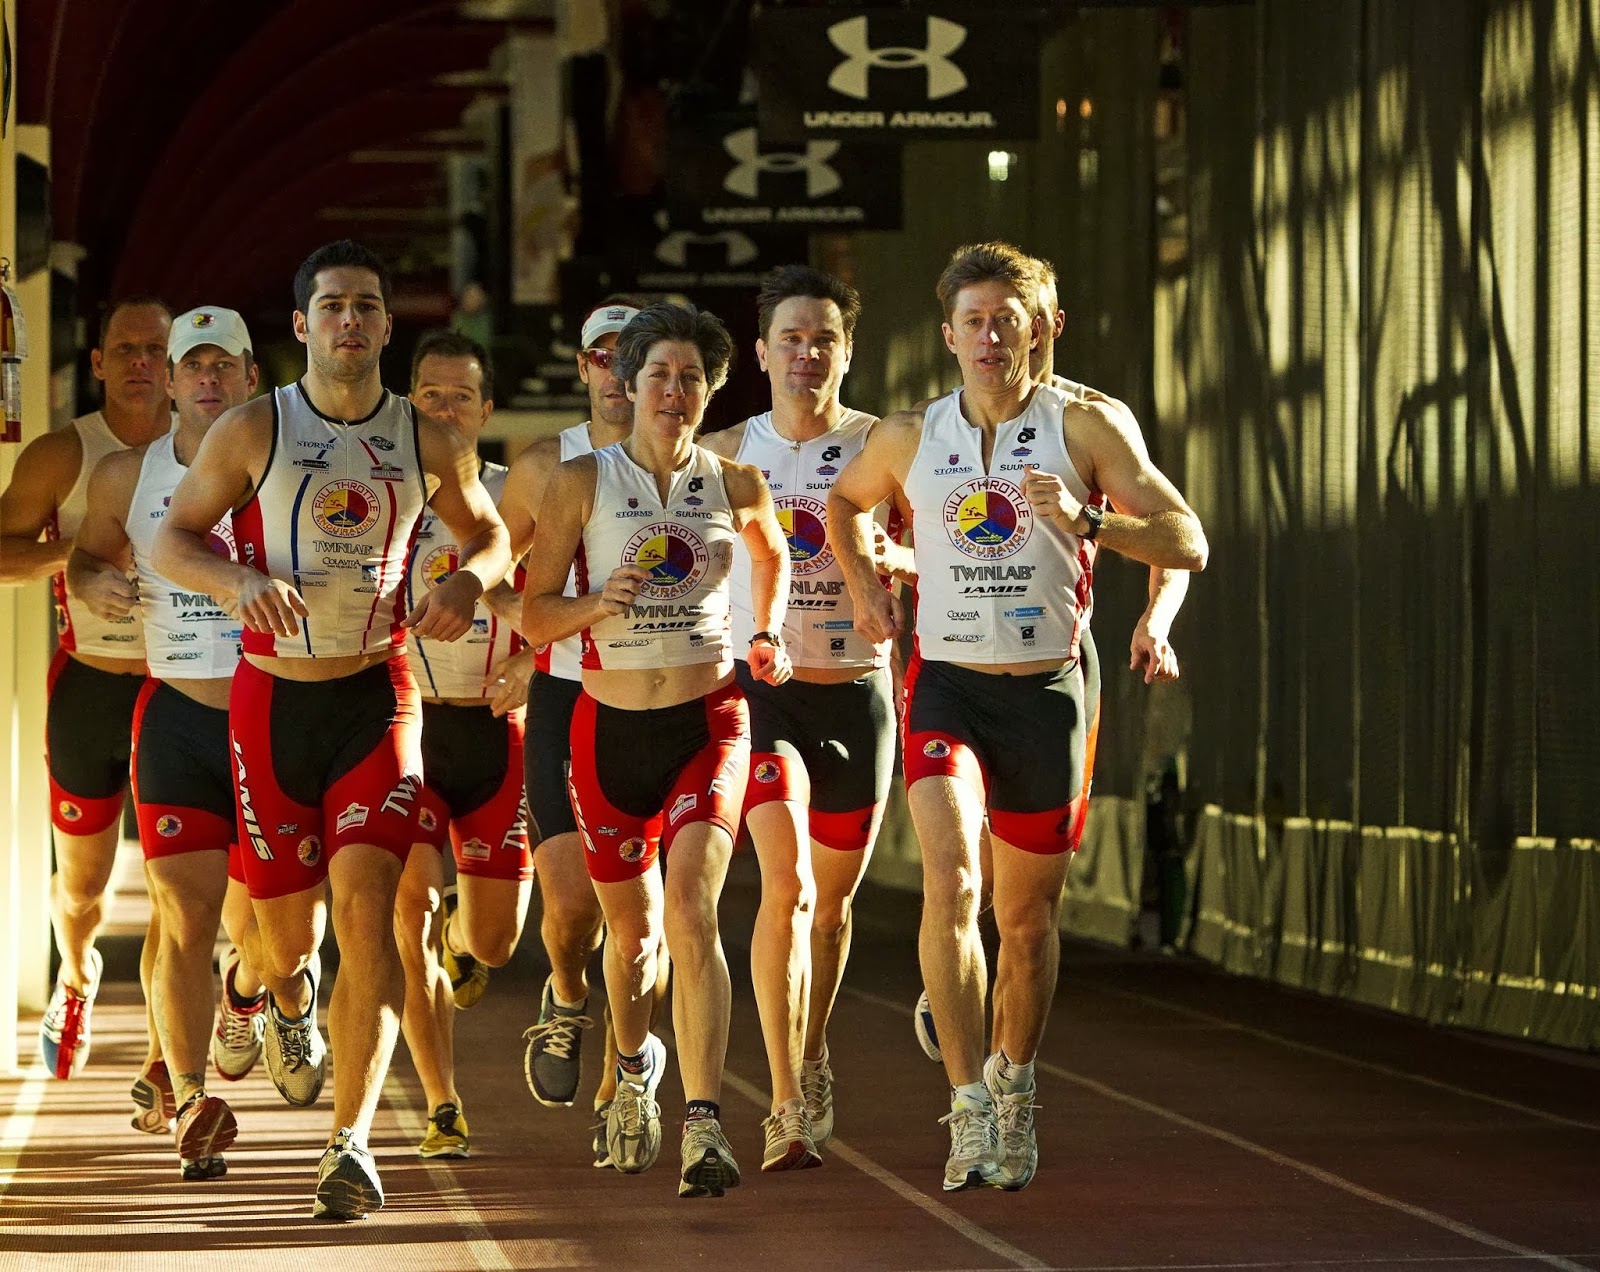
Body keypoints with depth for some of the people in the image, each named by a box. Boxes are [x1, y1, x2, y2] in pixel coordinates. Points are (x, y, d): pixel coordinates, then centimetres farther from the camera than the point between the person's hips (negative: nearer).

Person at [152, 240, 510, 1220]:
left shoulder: (429, 445, 3)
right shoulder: (253, 432, -3)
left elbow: (491, 532, 18)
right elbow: (172, 538, 1)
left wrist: (471, 579, -6)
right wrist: (241, 581, -20)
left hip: (376, 696, 0)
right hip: (271, 698, 0)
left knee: (366, 898, -18)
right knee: (288, 927, 5)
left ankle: (353, 1140, -19)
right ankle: (292, 995, 46)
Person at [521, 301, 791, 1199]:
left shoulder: (735, 485, 2)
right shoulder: (582, 482, -3)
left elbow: (773, 553, 25)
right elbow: (535, 614, -1)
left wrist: (770, 634, 9)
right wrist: (597, 604, -21)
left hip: (710, 721, -1)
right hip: (612, 727, 1)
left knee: (692, 910, -20)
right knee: (631, 926, 13)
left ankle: (705, 1127, -26)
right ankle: (635, 1066, 47)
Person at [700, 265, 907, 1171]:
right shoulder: (725, 455, 4)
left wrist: (890, 557, -16)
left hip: (858, 693, 1)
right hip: (762, 689, -1)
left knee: (833, 898, 13)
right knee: (787, 882, -19)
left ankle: (812, 1061, 39)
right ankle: (791, 1106, -20)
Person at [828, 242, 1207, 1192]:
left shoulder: (1088, 427, -4)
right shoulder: (910, 438, 4)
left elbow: (1189, 544, -9)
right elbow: (846, 501, 27)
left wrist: (1085, 521, -25)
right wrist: (866, 584, 10)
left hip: (1047, 691, 0)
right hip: (947, 686, 0)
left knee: (1029, 916, 10)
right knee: (949, 878, -22)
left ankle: (1014, 1084, 35)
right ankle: (970, 1107, -22)